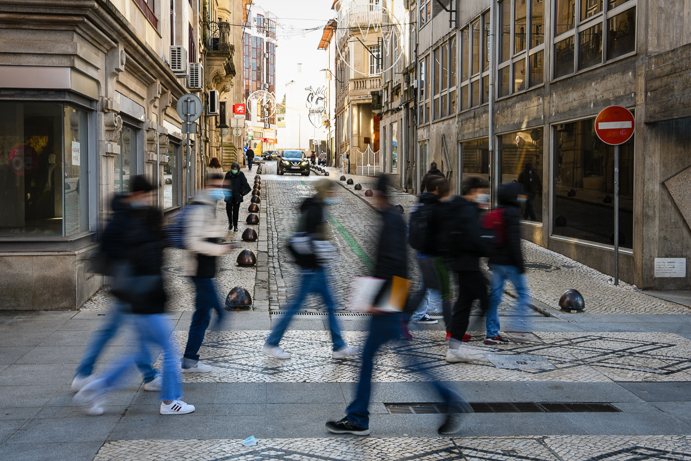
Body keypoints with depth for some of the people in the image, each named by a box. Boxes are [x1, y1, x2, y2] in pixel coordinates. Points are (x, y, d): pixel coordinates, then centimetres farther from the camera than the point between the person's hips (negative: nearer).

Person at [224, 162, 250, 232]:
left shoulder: (241, 175, -6)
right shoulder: (228, 174, -2)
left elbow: (245, 185, -2)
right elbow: (225, 184, 10)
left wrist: (241, 193, -4)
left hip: (237, 196, -2)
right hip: (229, 196, 2)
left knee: (236, 211, 1)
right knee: (228, 210, -2)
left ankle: (235, 226, 12)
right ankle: (230, 223, 21)